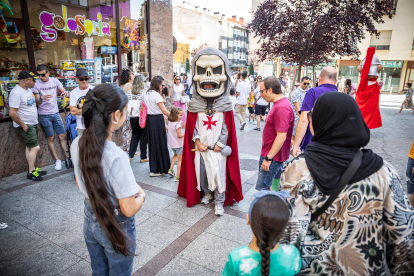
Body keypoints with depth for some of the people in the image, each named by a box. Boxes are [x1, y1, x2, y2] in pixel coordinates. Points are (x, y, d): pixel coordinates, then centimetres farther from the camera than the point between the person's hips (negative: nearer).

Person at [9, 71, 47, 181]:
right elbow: (12, 113, -24)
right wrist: (23, 126, -18)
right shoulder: (16, 92, -21)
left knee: (30, 147, 15)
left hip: (33, 124, 9)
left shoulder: (28, 89, 8)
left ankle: (32, 169, 24)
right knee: (35, 147, -9)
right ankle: (31, 172, 2)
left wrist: (41, 98, 8)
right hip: (25, 126, -9)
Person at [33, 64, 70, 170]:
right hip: (44, 115, -3)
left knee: (62, 136, 3)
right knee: (51, 138, 3)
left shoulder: (55, 81, 0)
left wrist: (66, 93, -26)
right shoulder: (36, 84, -8)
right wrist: (41, 98, -34)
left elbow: (65, 93, -1)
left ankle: (67, 158, 8)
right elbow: (37, 102, -11)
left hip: (55, 113, 3)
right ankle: (57, 160, 11)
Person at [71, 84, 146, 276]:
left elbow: (80, 185, 4)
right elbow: (129, 209, -26)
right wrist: (141, 194, -7)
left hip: (90, 221, 6)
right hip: (116, 228, -6)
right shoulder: (117, 157, -35)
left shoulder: (77, 144, -12)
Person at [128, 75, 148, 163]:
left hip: (132, 117, 4)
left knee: (134, 136, 17)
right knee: (143, 137, 7)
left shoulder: (129, 93, 1)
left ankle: (130, 156, 15)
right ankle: (143, 157, 15)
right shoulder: (144, 92, -12)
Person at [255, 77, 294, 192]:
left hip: (273, 156, -10)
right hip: (269, 154, 10)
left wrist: (268, 158, -23)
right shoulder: (279, 104, 13)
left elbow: (281, 137, -26)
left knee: (262, 188, -6)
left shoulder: (282, 108, -22)